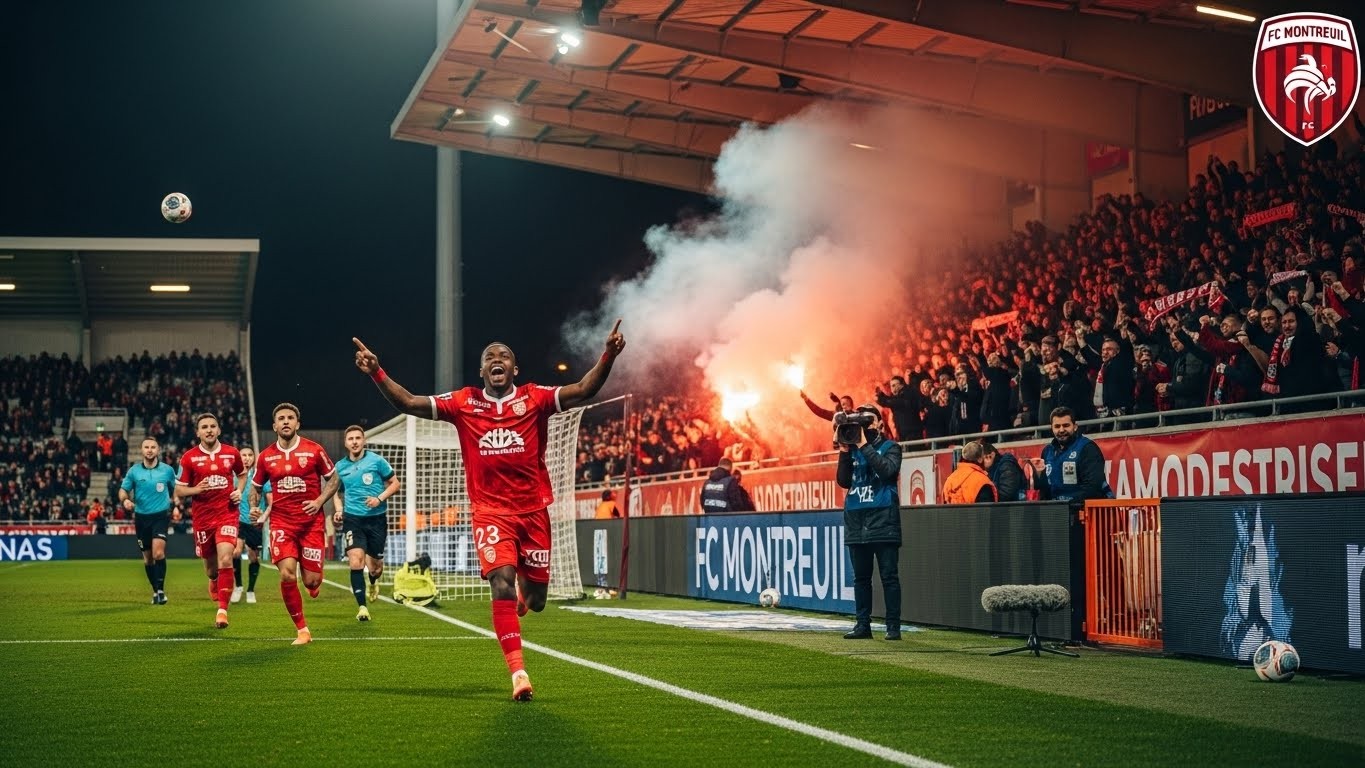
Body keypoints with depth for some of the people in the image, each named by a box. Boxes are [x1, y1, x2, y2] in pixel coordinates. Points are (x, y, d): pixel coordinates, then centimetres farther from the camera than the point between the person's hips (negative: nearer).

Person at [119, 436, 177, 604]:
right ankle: (155, 591, 24)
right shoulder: (134, 471, 0)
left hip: (161, 515, -2)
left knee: (158, 553, -20)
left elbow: (175, 488, 16)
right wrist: (125, 500, -15)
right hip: (141, 516, 2)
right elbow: (123, 489, 5)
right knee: (147, 557, 9)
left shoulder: (167, 470, 0)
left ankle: (161, 589, -13)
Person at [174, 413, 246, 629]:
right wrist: (195, 489, -17)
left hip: (227, 513, -1)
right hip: (202, 516, 1)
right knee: (211, 567, 10)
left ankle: (222, 610, -16)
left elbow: (242, 474, 22)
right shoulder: (189, 458, -2)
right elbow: (179, 490, 3)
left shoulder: (231, 453, 2)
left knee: (225, 559, -19)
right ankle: (214, 579, 49)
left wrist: (239, 491, 2)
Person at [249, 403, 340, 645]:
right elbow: (256, 486, 16)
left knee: (311, 580, -3)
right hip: (281, 523, 1)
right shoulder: (266, 456, 3)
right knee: (287, 574, -17)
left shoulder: (314, 450, -3)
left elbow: (334, 479, 6)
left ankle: (314, 583, 39)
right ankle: (302, 630, -3)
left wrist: (319, 501, -9)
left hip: (311, 523, -1)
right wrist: (254, 507, -4)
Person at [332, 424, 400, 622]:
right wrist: (339, 510, 2)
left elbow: (395, 483, 3)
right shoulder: (340, 467, 6)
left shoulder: (376, 461, -3)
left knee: (375, 566, 8)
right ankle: (362, 607, -12)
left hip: (376, 518, -1)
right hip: (352, 519, 1)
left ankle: (373, 583, 46)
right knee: (356, 562, -17)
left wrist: (380, 498, -13)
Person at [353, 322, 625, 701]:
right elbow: (410, 403, 2)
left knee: (535, 601, 7)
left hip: (533, 510, 1)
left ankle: (524, 589, 48)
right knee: (501, 584, -21)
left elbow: (583, 391, -13)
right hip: (490, 511, -1)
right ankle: (518, 672, -17)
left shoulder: (535, 398, -1)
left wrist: (608, 355, -27)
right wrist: (376, 373, -11)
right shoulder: (463, 403, 3)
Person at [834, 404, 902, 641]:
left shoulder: (890, 447, 3)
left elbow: (887, 470, -16)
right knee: (860, 577, 7)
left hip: (883, 520, -4)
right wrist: (844, 451, -6)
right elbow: (843, 481, 3)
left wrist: (865, 445, -15)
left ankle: (893, 626, -2)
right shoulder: (853, 449, 11)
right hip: (856, 521, 4)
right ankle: (862, 624, 12)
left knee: (889, 575, -3)